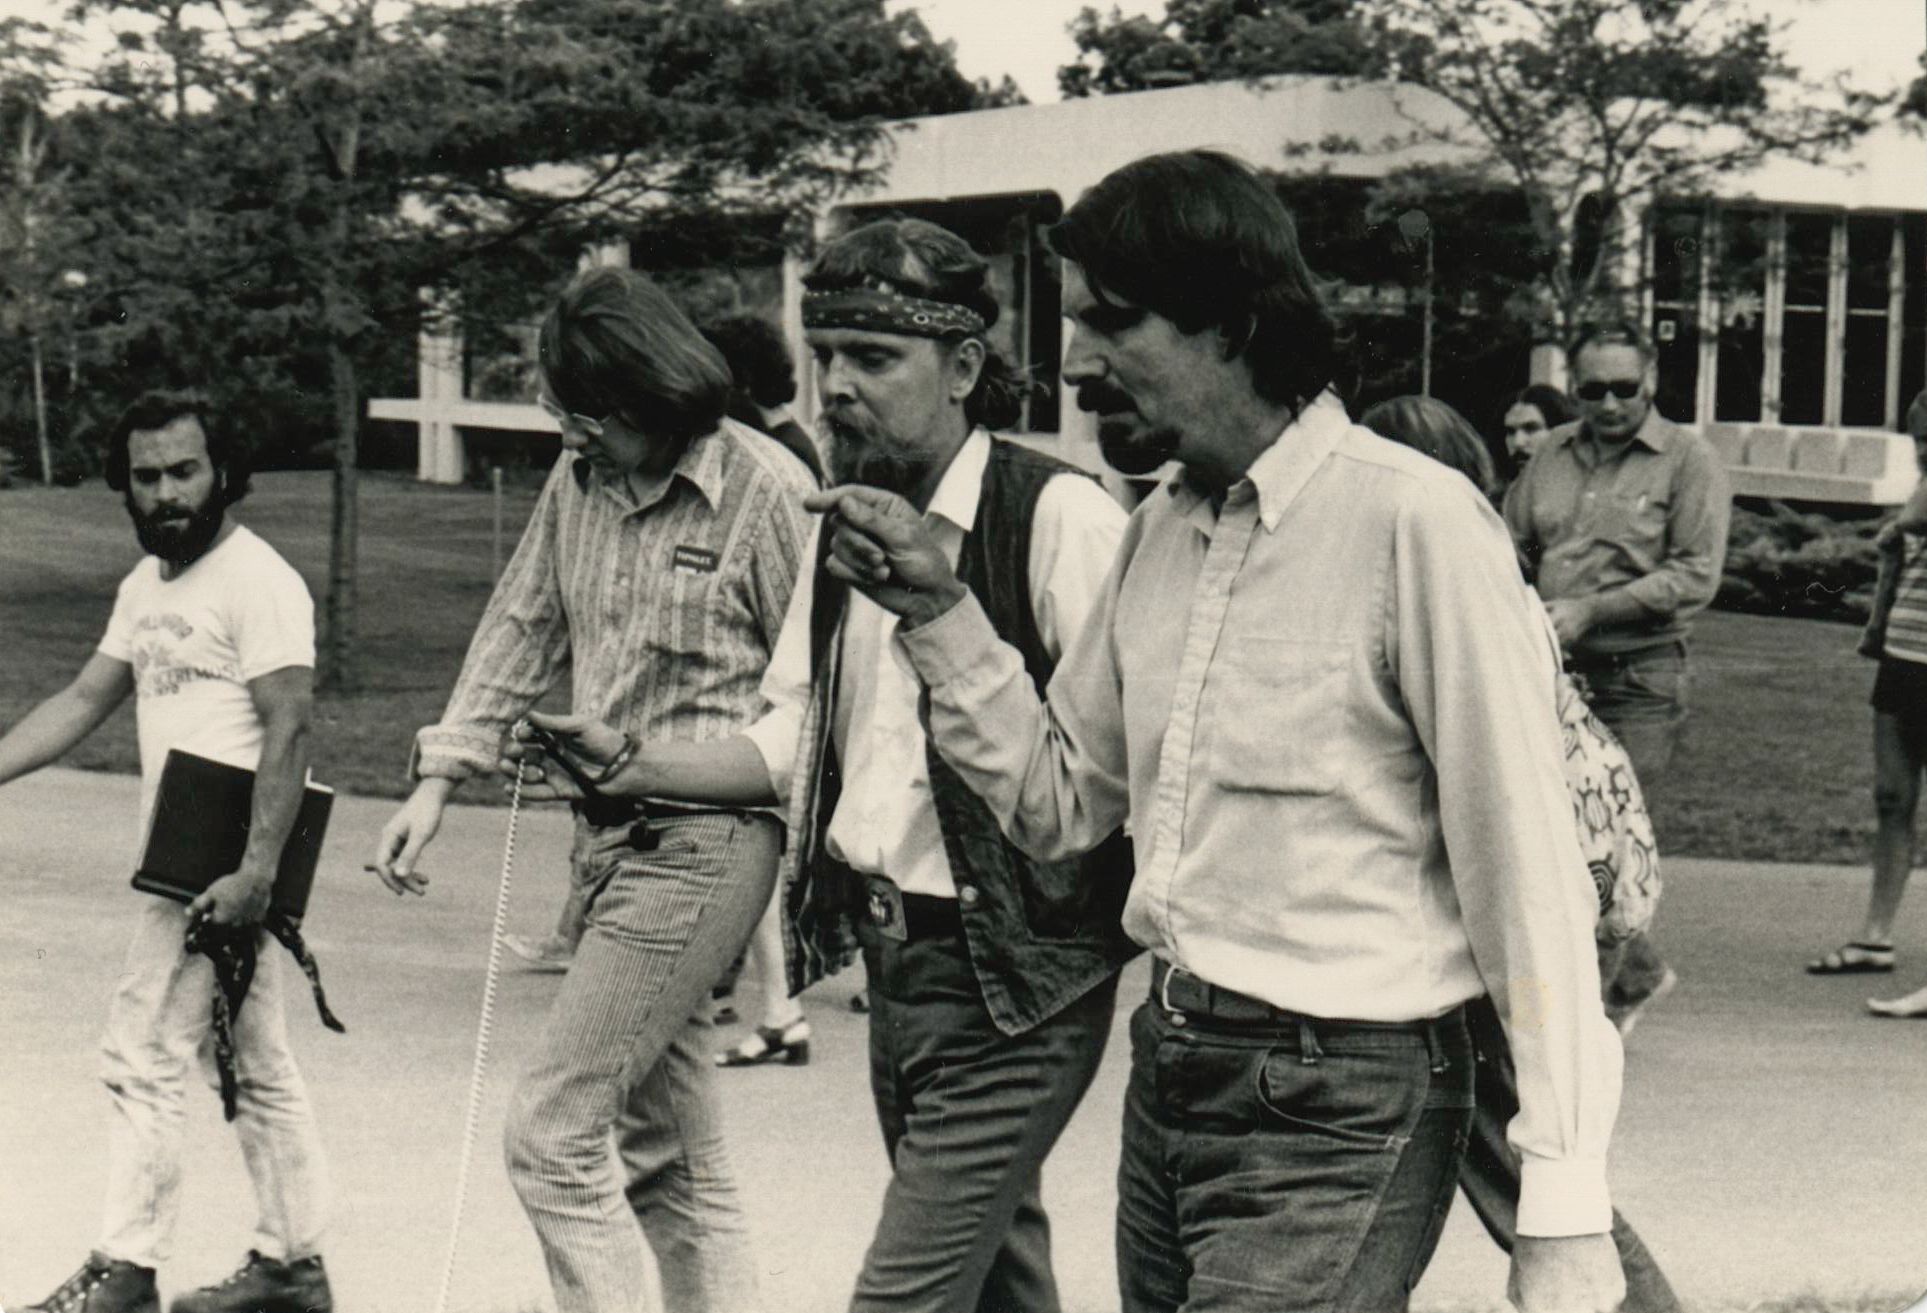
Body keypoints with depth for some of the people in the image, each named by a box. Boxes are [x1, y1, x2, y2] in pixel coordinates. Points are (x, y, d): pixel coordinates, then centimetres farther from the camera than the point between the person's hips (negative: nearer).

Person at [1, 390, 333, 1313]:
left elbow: (287, 733, -20)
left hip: (216, 870, -9)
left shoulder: (259, 584, -14)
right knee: (255, 1071, 13)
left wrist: (255, 872, -25)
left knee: (143, 1062, -5)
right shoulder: (146, 587, 15)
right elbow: (83, 701, 19)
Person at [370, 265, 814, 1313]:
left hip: (701, 845, -7)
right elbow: (521, 628, 17)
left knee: (551, 1131, -12)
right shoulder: (579, 479, 8)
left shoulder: (765, 492, -12)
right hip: (608, 836, 8)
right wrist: (439, 779, 12)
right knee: (670, 1157, 12)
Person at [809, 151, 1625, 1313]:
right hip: (1172, 1075, 8)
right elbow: (1060, 804, 17)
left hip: (1335, 1110, -8)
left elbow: (1529, 875, -14)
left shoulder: (1415, 522, -14)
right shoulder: (1160, 531, 11)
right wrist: (938, 610, 4)